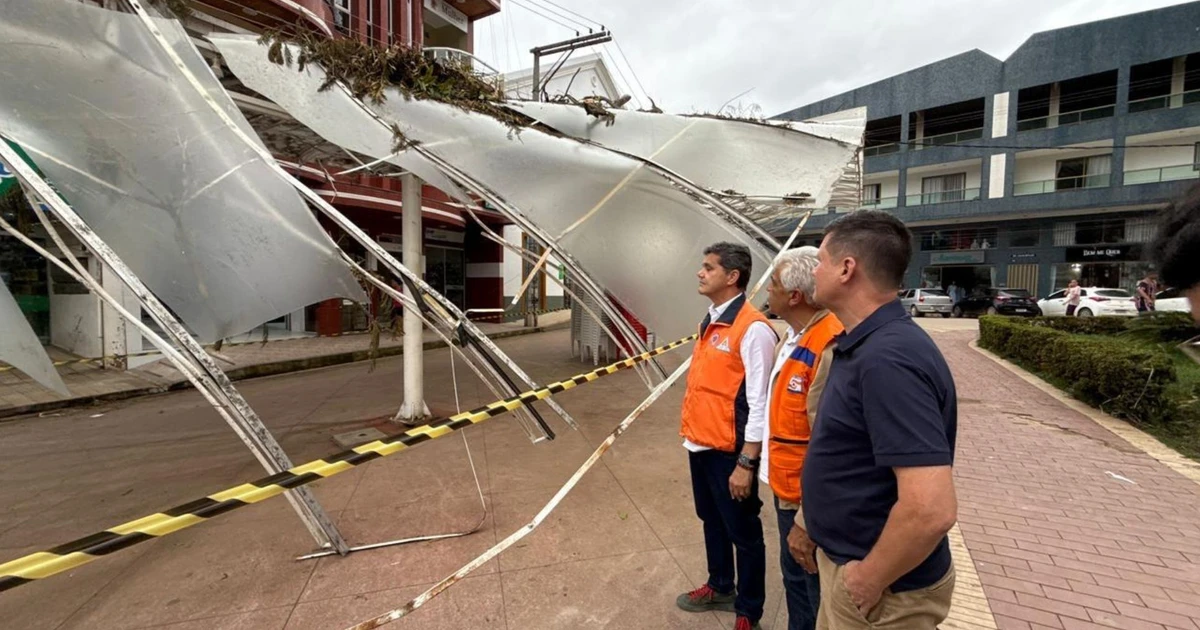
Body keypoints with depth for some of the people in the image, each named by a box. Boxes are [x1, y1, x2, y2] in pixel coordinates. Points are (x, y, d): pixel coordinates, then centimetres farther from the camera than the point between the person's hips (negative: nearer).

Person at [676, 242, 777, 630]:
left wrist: (746, 462, -20)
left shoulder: (753, 328, -18)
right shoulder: (710, 322, 9)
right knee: (711, 521, 23)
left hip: (728, 449, -8)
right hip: (700, 443, 9)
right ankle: (720, 588, 45)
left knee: (742, 531, 10)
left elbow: (759, 403, -20)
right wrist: (692, 431, 16)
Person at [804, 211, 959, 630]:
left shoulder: (887, 358, -30)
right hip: (847, 561, 8)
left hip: (884, 592, -8)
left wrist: (870, 579, -20)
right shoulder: (865, 345, 2)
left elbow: (932, 509, -34)